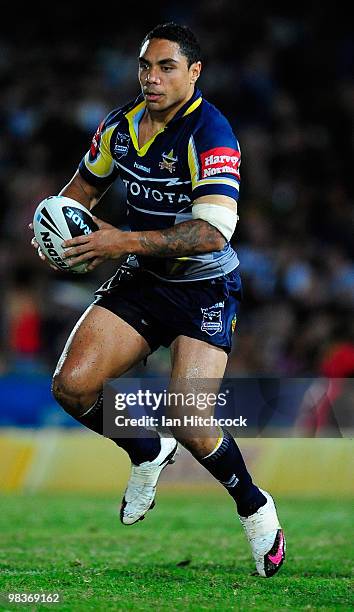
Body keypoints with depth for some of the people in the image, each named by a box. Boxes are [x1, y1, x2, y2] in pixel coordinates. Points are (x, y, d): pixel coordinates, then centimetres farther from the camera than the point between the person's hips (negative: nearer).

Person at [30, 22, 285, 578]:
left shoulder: (209, 133, -20)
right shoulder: (119, 126, 1)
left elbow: (213, 231, -30)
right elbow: (85, 185, 20)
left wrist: (124, 242, -33)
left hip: (206, 287, -6)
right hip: (143, 280, 6)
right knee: (72, 385, -13)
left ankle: (254, 507, 9)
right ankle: (148, 453, 16)